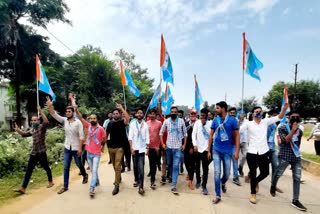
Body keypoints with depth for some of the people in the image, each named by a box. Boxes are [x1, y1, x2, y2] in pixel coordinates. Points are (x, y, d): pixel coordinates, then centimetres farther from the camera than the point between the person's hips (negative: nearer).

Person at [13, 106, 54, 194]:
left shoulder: (42, 127, -10)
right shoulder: (32, 130, 13)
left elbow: (46, 121, -31)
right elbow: (24, 134, 27)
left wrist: (40, 112, -37)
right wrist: (17, 129, 8)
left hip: (41, 153, -6)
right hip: (33, 153, 6)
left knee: (46, 168, 10)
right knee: (28, 170, 5)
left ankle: (50, 182, 28)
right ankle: (23, 188, 10)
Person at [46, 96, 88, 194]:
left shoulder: (78, 122, -14)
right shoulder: (64, 120, 0)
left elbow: (81, 136, -15)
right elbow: (54, 115, -10)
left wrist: (80, 148, -19)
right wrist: (50, 106, -26)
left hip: (76, 148, -4)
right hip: (67, 148, 4)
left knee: (79, 164, 15)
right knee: (66, 167, 7)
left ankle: (85, 175, 43)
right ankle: (65, 186, 18)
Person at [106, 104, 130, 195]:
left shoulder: (122, 122, -7)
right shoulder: (110, 123, 5)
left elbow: (128, 118, -30)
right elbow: (106, 134, 11)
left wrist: (121, 108, -27)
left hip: (119, 148, -5)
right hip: (111, 147, 5)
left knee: (117, 166, -6)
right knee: (114, 166, 19)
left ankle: (116, 185, 3)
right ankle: (118, 178, 42)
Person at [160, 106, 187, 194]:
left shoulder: (181, 121, -4)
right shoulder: (166, 121, -2)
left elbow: (185, 133, 5)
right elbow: (161, 132, 6)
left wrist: (184, 144, 0)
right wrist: (162, 143, 0)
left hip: (178, 147, -2)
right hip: (169, 147, 2)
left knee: (175, 166, -6)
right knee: (169, 164, 16)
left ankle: (173, 186, -1)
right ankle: (172, 178, 41)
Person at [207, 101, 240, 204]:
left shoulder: (233, 120, -7)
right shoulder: (215, 121, -1)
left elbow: (237, 136, -3)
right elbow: (211, 136, 4)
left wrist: (237, 151, -9)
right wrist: (209, 150, 2)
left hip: (228, 151, -1)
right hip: (216, 150, 1)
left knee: (227, 173, 12)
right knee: (217, 172, 2)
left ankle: (223, 183, 46)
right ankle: (218, 196, 17)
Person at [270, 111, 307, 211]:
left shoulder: (300, 131, 8)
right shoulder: (282, 128, -10)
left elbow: (298, 143, 19)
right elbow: (285, 140, -21)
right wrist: (293, 130, -24)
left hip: (296, 157, 5)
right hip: (284, 156, -5)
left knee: (297, 178, 4)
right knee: (278, 173, 8)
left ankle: (295, 200, 13)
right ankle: (273, 187, 36)